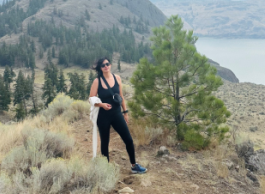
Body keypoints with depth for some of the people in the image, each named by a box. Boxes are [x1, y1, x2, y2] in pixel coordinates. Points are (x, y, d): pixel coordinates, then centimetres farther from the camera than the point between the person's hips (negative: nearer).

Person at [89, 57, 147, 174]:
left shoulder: (117, 78, 0)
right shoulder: (97, 81, -8)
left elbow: (121, 96, 8)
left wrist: (125, 112, 11)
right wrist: (102, 104, -25)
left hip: (117, 114, 3)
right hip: (103, 116, -3)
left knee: (128, 140, 3)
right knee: (105, 143, 9)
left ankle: (134, 166, 19)